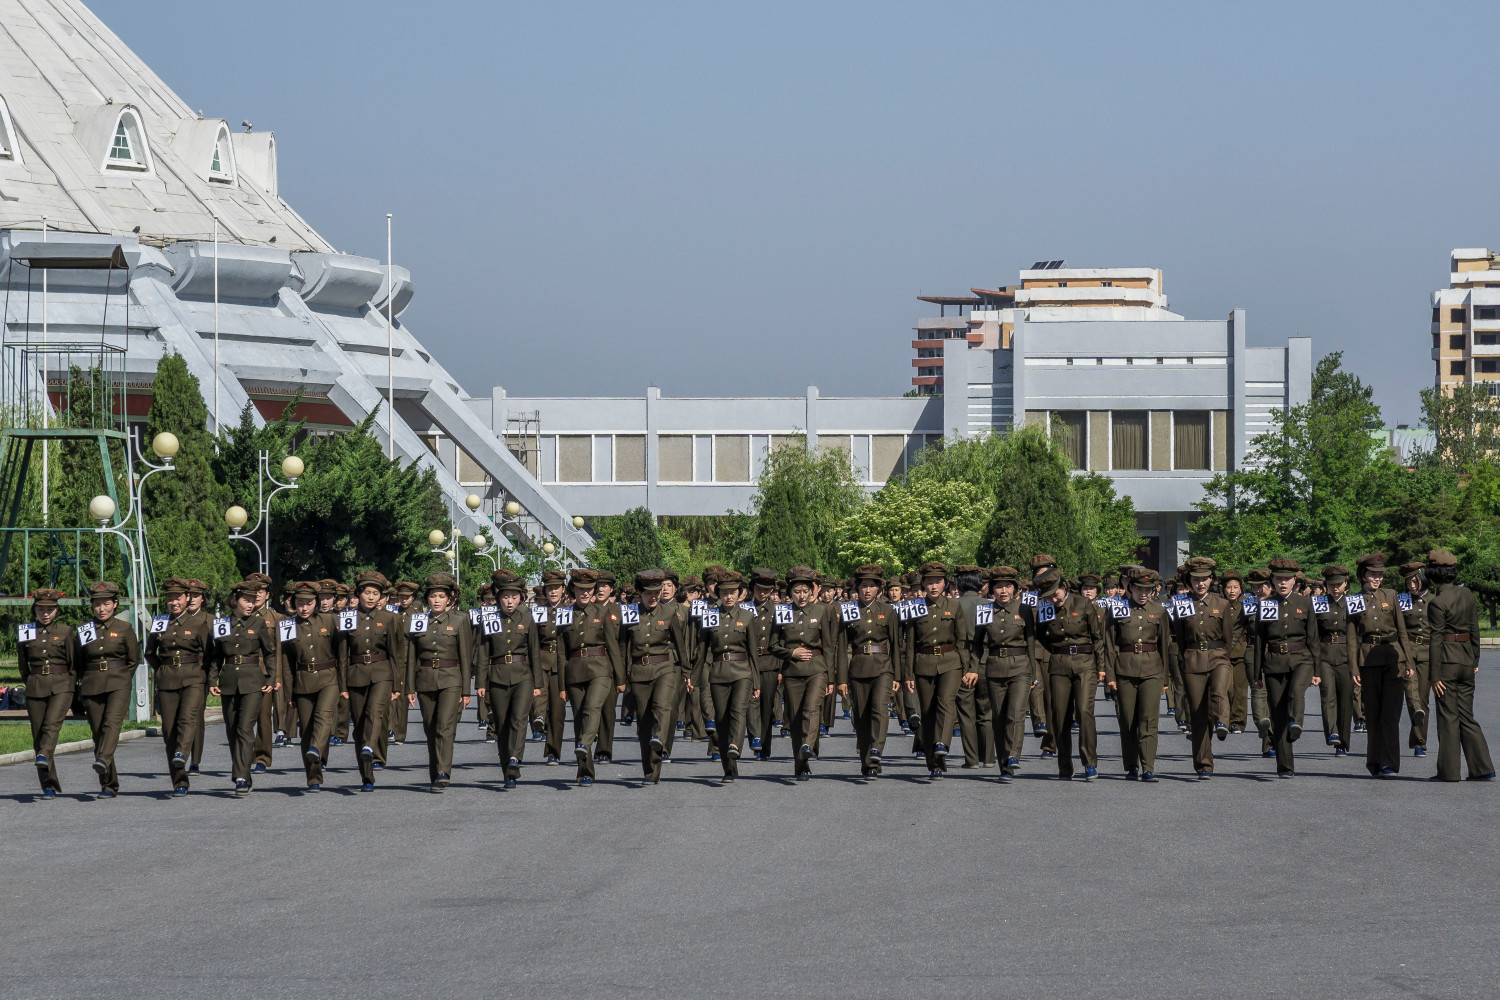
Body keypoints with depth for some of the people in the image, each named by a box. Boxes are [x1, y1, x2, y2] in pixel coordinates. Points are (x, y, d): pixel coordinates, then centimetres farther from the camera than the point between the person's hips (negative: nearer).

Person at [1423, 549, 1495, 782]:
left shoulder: (1437, 603, -14)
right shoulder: (1467, 594, 7)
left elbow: (1436, 640, -14)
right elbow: (1475, 630, 12)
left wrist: (1435, 676, -12)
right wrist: (1474, 661, 21)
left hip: (1446, 661, -7)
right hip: (1466, 658, 7)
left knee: (1448, 717, 1)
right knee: (1466, 716, 11)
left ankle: (1449, 770, 5)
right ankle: (1482, 769, 7)